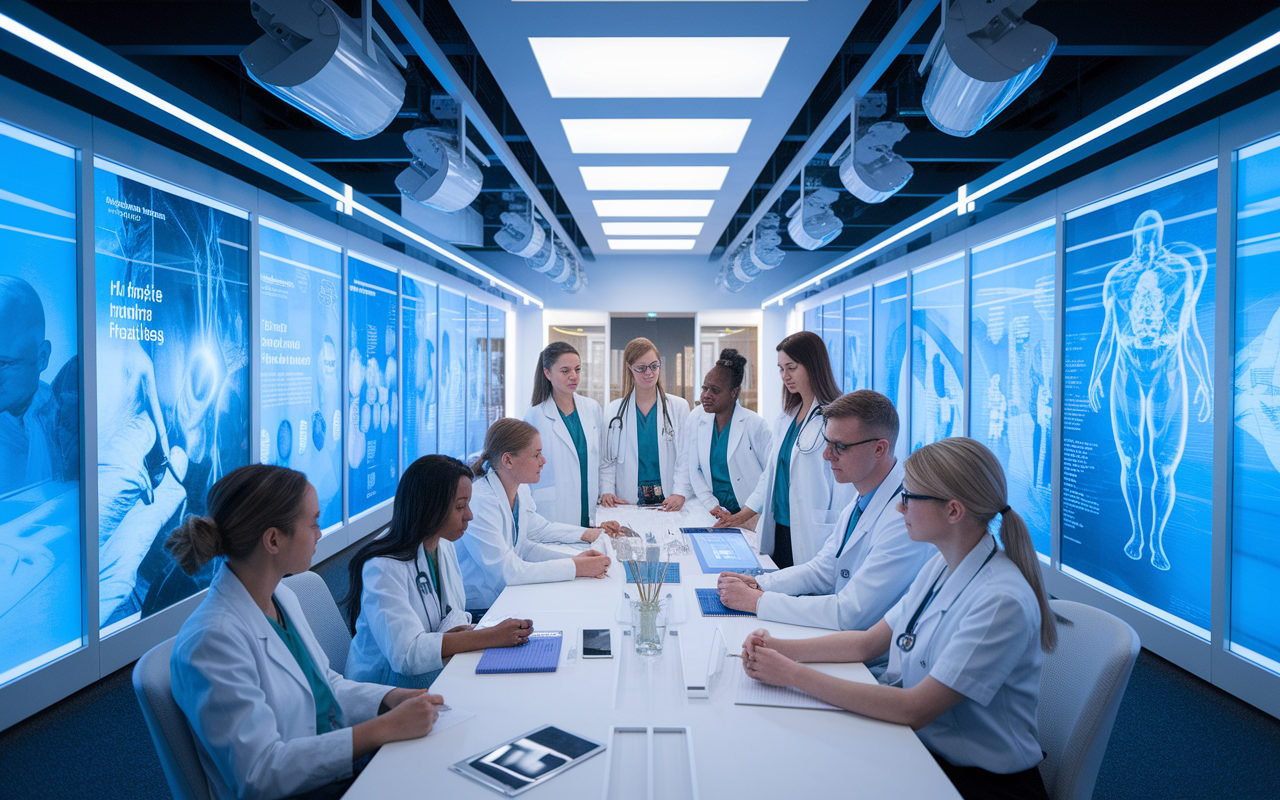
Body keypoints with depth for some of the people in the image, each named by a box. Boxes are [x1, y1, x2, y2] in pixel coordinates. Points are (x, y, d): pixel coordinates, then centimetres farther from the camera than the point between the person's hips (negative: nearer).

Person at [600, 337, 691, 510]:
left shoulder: (679, 407, 9)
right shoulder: (614, 410, 11)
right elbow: (606, 461, 10)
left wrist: (680, 494, -12)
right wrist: (606, 492, -6)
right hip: (628, 501, 0)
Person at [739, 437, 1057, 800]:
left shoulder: (1002, 602, -26)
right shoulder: (940, 567, 1)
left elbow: (914, 709, -27)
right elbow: (869, 641, 6)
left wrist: (795, 675, -25)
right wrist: (780, 648, -7)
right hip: (921, 746, 7)